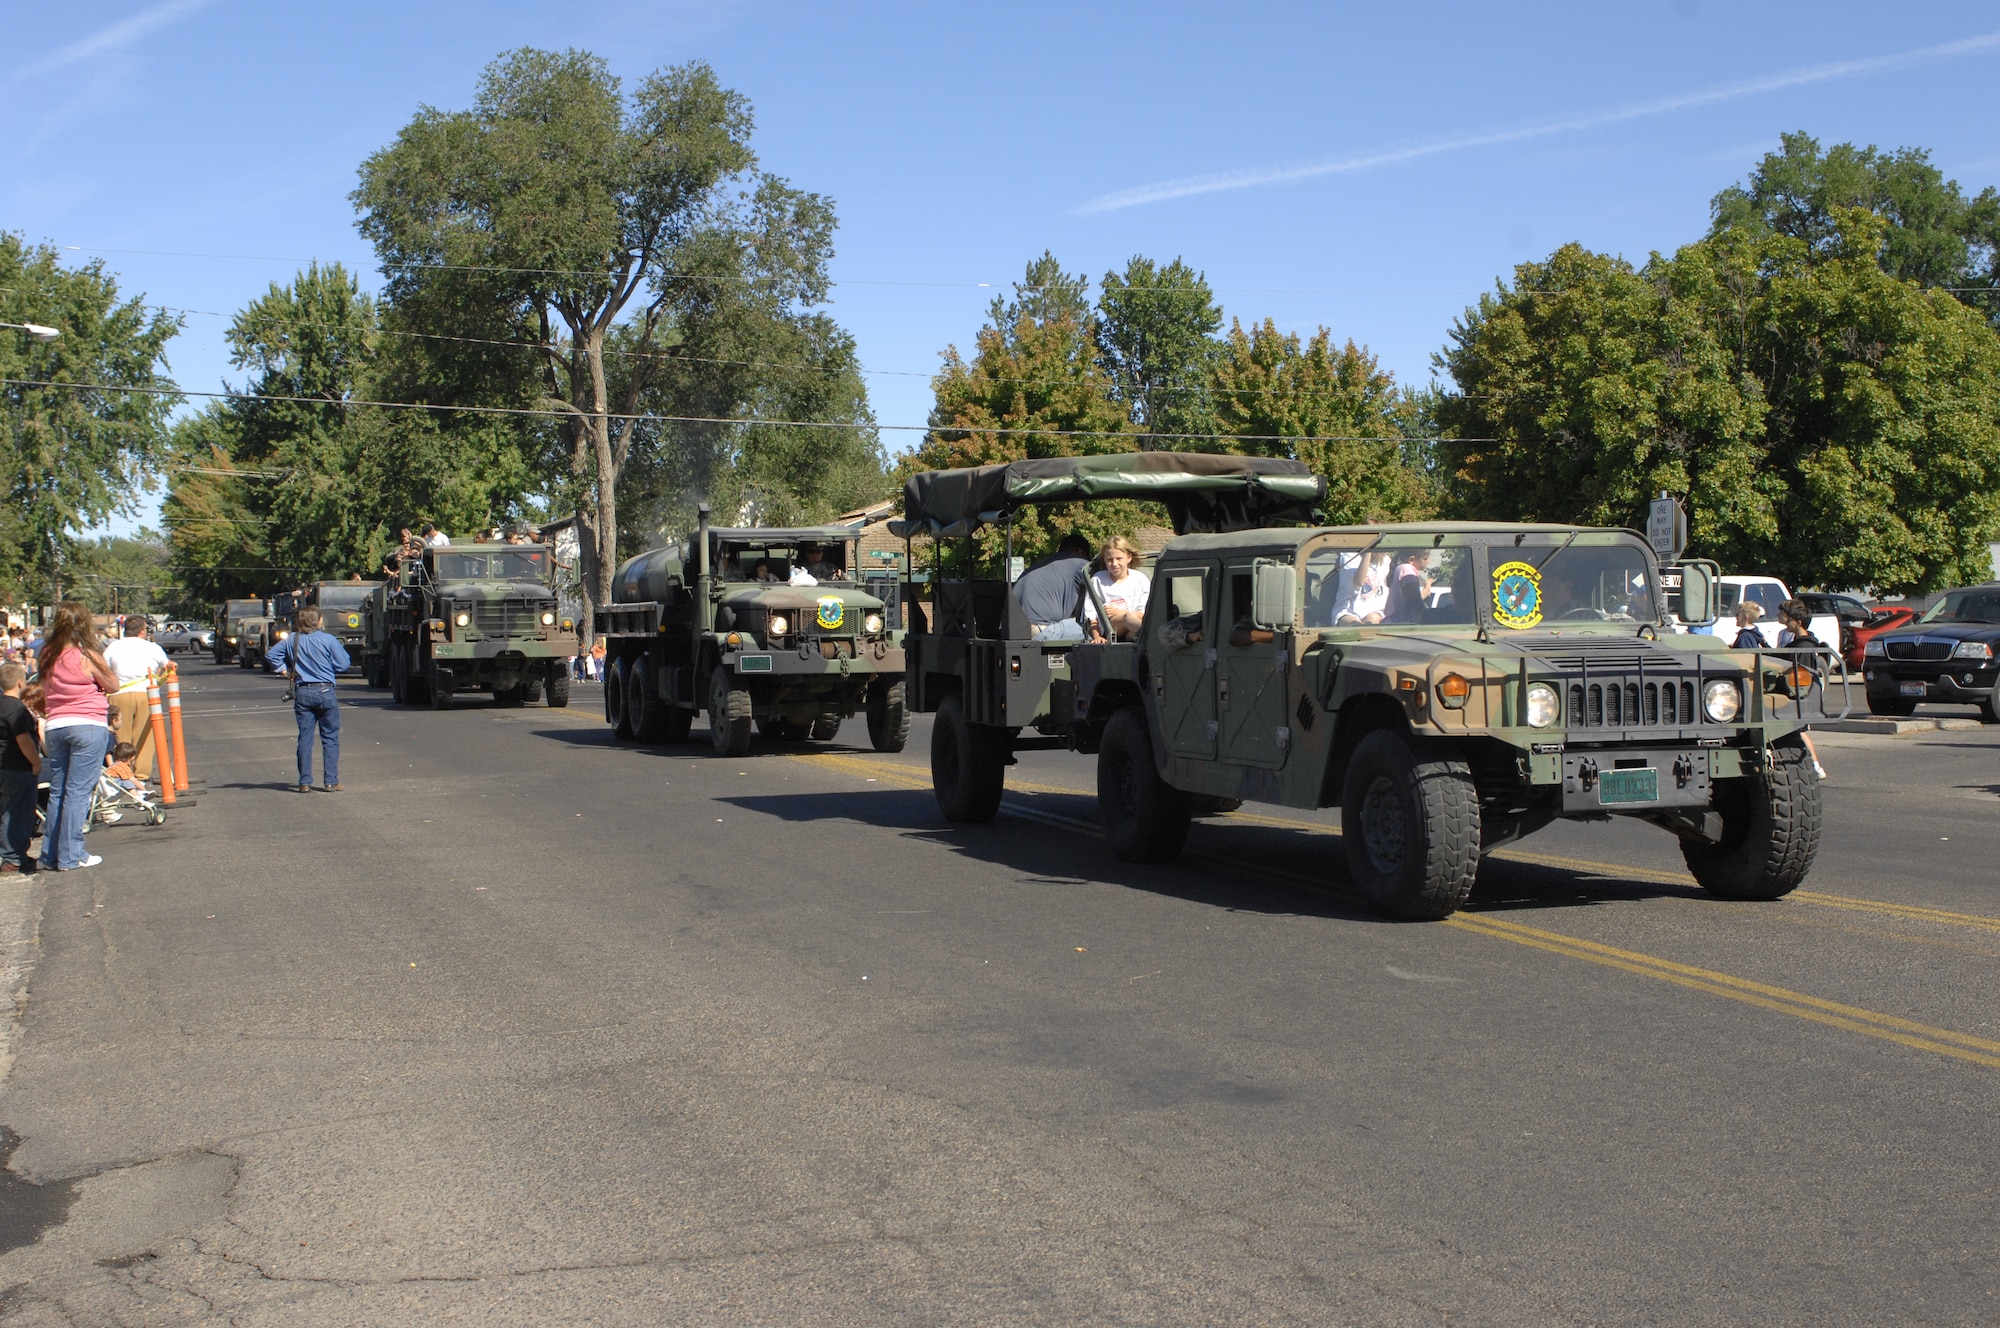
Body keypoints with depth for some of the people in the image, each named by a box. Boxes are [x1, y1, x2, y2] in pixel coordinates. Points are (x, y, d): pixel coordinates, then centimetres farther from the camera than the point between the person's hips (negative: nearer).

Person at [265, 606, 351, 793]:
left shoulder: (291, 640, 4)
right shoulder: (328, 640, -8)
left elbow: (272, 655, 10)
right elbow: (343, 664, -6)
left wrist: (284, 670, 11)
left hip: (302, 693, 3)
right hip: (325, 691, -3)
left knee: (305, 738, 7)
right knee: (330, 738, 4)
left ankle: (305, 782, 6)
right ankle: (331, 782, 1)